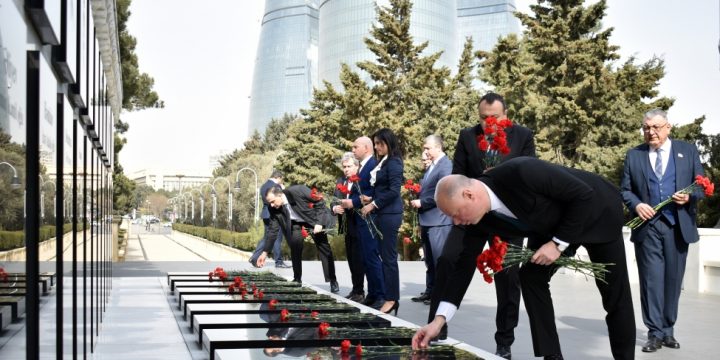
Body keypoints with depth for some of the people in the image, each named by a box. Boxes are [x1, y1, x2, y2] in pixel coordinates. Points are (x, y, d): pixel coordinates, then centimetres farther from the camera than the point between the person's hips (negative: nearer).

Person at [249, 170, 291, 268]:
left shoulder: (263, 186, 13)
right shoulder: (276, 186, -15)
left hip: (266, 214, 9)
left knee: (266, 237, 15)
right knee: (277, 238, 0)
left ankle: (254, 257, 9)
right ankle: (279, 262, 6)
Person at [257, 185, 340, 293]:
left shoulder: (298, 191, -34)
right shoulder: (274, 209, -19)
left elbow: (320, 202, -23)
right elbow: (273, 230, -11)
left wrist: (319, 223, -27)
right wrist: (265, 252, -13)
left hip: (315, 220, -3)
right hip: (296, 223, 3)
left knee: (324, 248, -6)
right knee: (295, 244, -18)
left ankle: (333, 281, 2)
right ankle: (297, 279, -6)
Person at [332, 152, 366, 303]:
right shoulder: (340, 181, 12)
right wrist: (335, 208, -10)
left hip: (358, 226, -8)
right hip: (347, 227, 8)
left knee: (357, 259, -6)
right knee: (351, 259, 14)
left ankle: (359, 291, 0)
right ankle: (356, 289, 22)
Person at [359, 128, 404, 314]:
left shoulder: (393, 162, -11)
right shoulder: (383, 162, 17)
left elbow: (394, 190, -19)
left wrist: (374, 204, -14)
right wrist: (371, 199, 4)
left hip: (390, 214, -10)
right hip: (383, 214, 10)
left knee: (389, 256, -6)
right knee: (385, 255, 10)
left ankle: (392, 299, -1)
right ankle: (389, 296, 14)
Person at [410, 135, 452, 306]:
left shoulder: (446, 166, -12)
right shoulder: (430, 167, 18)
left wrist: (421, 202, -15)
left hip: (438, 221, -9)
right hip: (427, 221, 9)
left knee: (440, 259, -5)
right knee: (430, 260, 13)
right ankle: (430, 291, 19)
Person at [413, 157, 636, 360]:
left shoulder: (521, 173, -40)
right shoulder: (477, 215, -19)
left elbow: (584, 194, -31)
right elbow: (466, 262, -13)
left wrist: (558, 243, -28)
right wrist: (440, 319, -18)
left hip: (598, 211, -5)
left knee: (614, 295, 1)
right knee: (531, 277, -9)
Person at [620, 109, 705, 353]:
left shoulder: (688, 151, 8)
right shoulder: (633, 155, 9)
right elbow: (625, 189, 9)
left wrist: (690, 197, -13)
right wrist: (636, 205, -11)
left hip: (678, 225, 0)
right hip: (647, 226, 0)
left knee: (673, 279, 5)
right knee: (651, 279, -4)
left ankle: (668, 330, 16)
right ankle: (655, 333, -1)